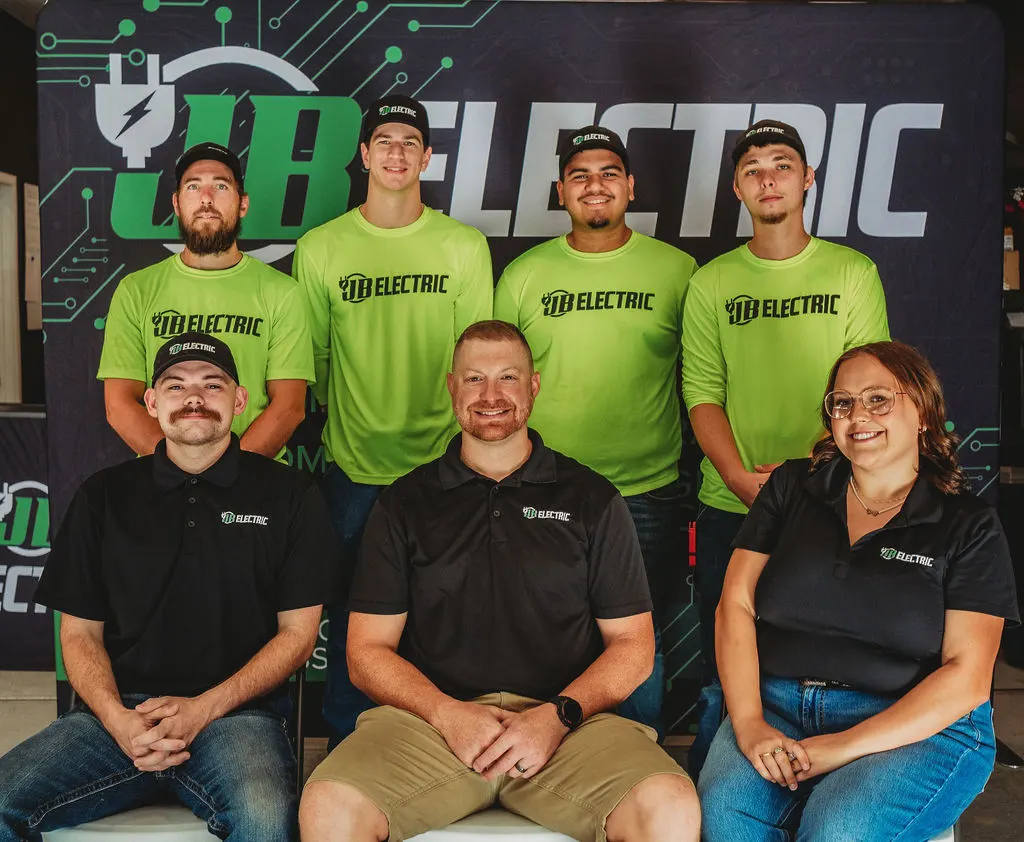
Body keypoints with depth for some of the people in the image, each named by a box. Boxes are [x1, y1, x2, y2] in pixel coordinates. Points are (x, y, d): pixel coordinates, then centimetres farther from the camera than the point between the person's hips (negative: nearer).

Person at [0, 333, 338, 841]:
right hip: (117, 711, 3)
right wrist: (118, 719, -7)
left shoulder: (289, 495, 6)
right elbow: (80, 633, 13)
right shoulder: (105, 496, 13)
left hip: (235, 713, -3)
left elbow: (298, 633, 5)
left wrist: (204, 709, -8)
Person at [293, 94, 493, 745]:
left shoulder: (465, 245, 3)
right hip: (352, 466, 0)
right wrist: (341, 422, 6)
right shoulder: (320, 248, 3)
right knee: (349, 618, 8)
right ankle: (345, 748, 25)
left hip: (441, 465, 0)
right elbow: (312, 361, 9)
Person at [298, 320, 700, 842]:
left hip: (568, 721, 0)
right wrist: (448, 713, -9)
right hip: (431, 716, 0)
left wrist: (557, 715, -9)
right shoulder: (405, 502, 13)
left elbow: (633, 645, 9)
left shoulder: (591, 499, 12)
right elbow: (367, 651, 9)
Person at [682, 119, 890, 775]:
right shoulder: (711, 283, 8)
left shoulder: (854, 273, 5)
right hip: (729, 506, 1)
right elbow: (702, 394, 1)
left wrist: (809, 464, -15)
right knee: (722, 674, 7)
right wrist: (743, 479, -13)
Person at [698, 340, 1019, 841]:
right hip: (777, 709, 2)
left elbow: (967, 676, -5)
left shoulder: (969, 526, 4)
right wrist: (748, 724, -11)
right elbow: (736, 603, 4)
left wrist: (847, 746, -16)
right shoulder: (792, 488, 12)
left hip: (918, 727, -1)